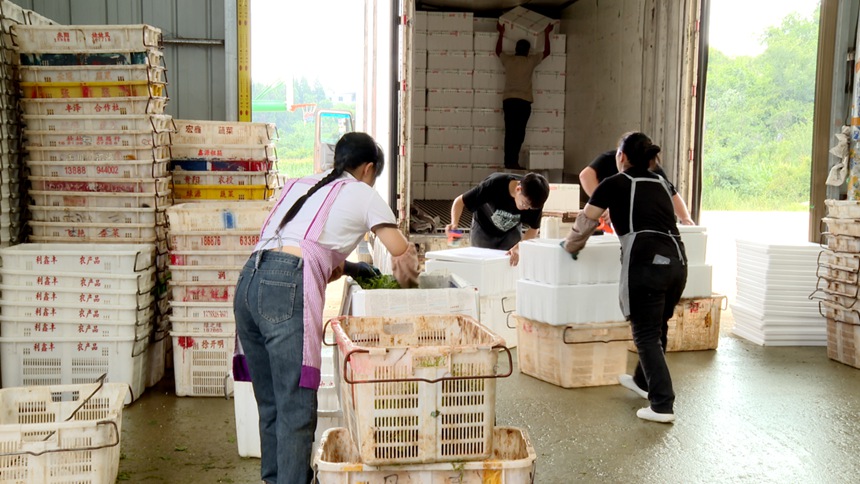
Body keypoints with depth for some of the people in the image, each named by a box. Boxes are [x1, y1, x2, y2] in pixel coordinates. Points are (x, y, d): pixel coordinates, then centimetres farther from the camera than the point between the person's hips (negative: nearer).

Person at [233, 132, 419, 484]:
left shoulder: (302, 186, 31)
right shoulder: (362, 194, 13)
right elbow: (405, 256, 12)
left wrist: (347, 268, 37)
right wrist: (404, 286, 31)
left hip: (249, 280, 7)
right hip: (287, 288, -7)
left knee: (271, 403, 16)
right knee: (296, 408, -5)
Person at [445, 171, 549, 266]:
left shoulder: (535, 200, -30)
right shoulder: (495, 185, -37)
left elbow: (533, 229, -18)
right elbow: (460, 201, -26)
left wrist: (518, 247, -37)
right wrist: (454, 223, -44)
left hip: (511, 232, 2)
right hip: (484, 229, -2)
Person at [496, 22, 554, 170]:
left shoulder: (508, 59, 8)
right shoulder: (531, 61, 3)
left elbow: (498, 51, 30)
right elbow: (547, 52, 19)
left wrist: (501, 34, 39)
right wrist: (546, 34, 29)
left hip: (508, 100, 3)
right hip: (524, 101, -3)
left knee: (509, 132, 3)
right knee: (519, 132, -3)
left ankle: (508, 161, -1)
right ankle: (513, 161, -10)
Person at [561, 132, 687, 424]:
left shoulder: (614, 184, 6)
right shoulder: (662, 184, 21)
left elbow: (585, 223, 11)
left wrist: (570, 246, 30)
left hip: (646, 263, -6)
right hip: (676, 259, 6)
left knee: (647, 335, 1)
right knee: (658, 328, 22)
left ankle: (662, 406, -2)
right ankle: (644, 381, 42)